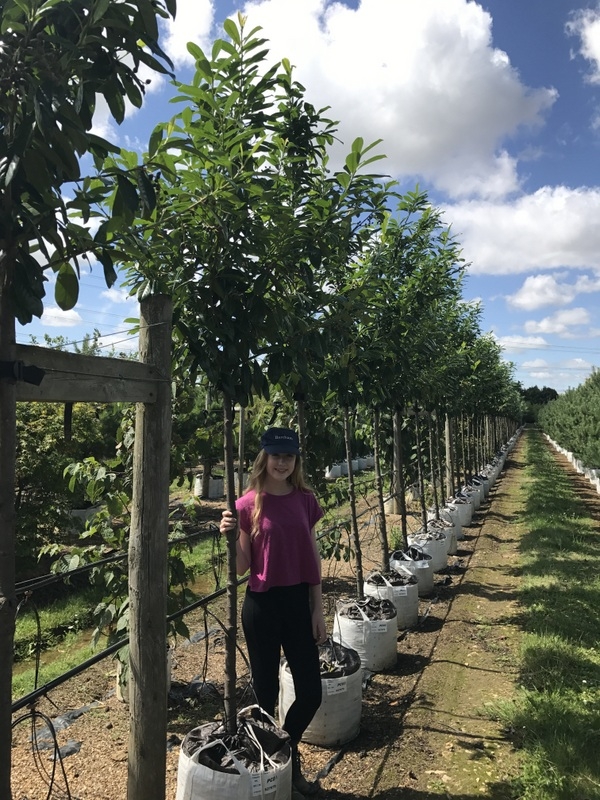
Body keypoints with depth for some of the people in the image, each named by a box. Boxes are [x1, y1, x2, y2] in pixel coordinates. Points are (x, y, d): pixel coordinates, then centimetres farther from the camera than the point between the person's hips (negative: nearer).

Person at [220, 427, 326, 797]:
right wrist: (230, 537, -24)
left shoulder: (306, 500, 0)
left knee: (311, 693, 9)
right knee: (266, 692, 11)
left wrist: (318, 609, 4)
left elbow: (313, 559, 5)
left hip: (299, 601, 3)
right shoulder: (248, 504, -10)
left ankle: (288, 754, 38)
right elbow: (242, 568, -6)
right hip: (262, 605, -3)